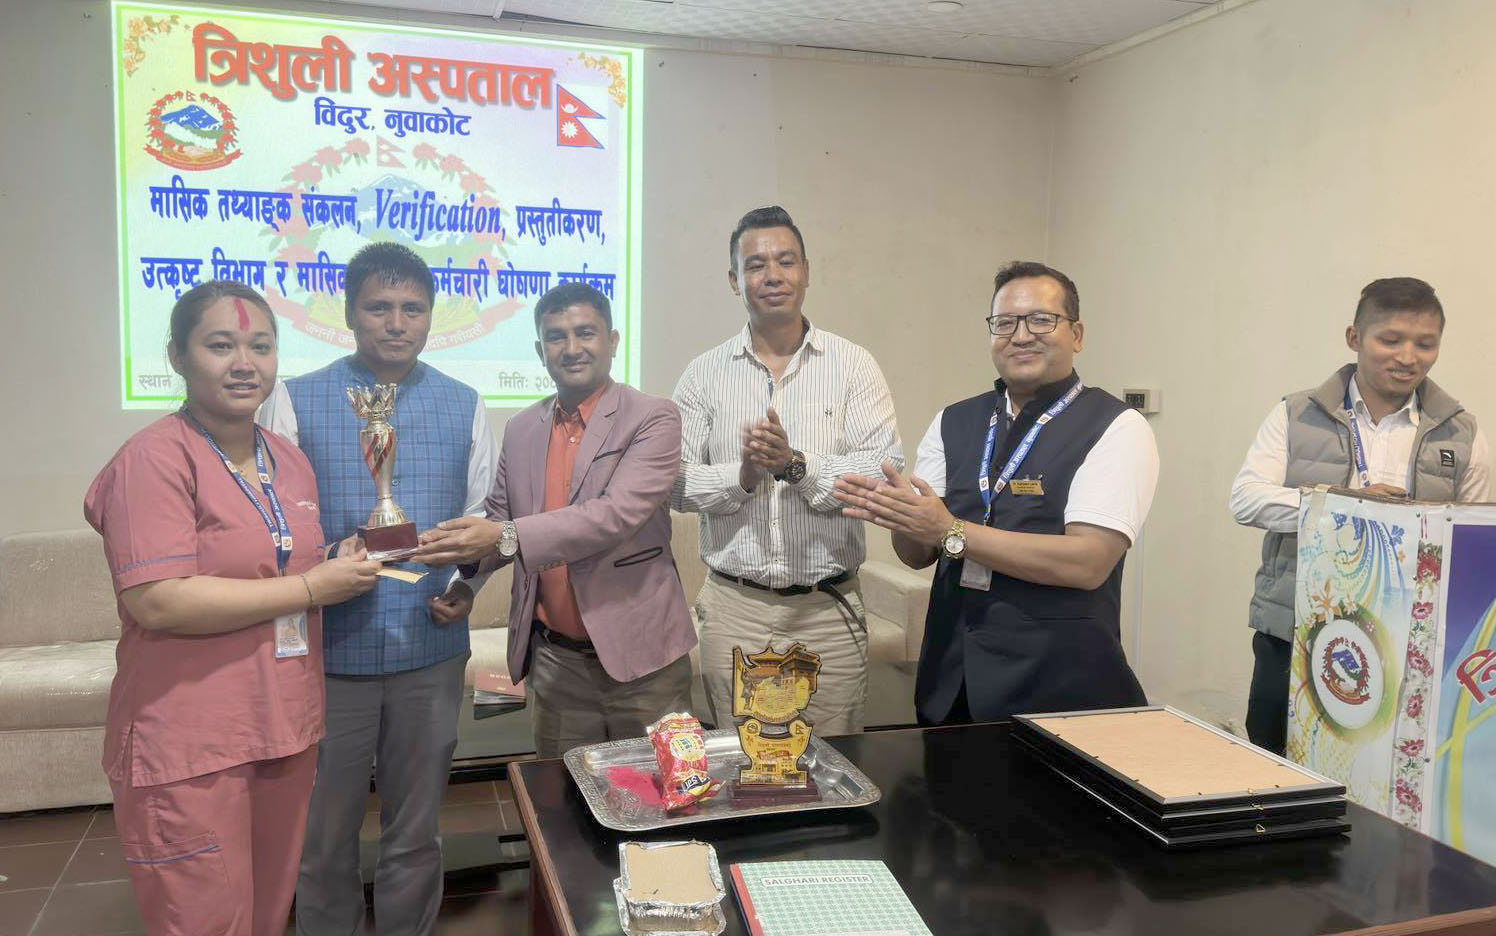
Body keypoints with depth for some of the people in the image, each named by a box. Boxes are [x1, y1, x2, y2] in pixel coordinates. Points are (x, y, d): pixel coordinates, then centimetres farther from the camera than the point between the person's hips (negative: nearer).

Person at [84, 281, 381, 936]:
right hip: (190, 749, -7)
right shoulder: (155, 459, -12)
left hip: (285, 732, 7)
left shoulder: (290, 461, 12)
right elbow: (156, 601, -22)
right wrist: (310, 589, -16)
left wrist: (348, 566, 8)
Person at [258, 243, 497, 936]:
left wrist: (468, 585, -8)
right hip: (329, 650, -1)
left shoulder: (464, 407, 5)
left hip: (431, 648, 2)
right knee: (324, 835, 13)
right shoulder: (295, 402, -1)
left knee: (415, 833, 15)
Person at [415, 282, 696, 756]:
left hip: (639, 654, -4)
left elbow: (618, 514, -20)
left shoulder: (653, 418, -7)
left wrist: (507, 537, -28)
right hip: (554, 659, 4)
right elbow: (500, 520, 13)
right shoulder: (521, 429, 9)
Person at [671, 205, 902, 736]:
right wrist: (741, 477, -16)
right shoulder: (704, 375, 5)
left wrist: (798, 465, -21)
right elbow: (675, 484, 1)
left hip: (828, 611, -1)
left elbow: (887, 469, -9)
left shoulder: (852, 365, 1)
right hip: (733, 611, 1)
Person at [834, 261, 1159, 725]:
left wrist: (950, 532, -21)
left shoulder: (1116, 427, -7)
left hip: (1059, 688, -4)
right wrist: (896, 513, -18)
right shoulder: (952, 423, 7)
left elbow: (1088, 562, -19)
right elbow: (918, 554, 5)